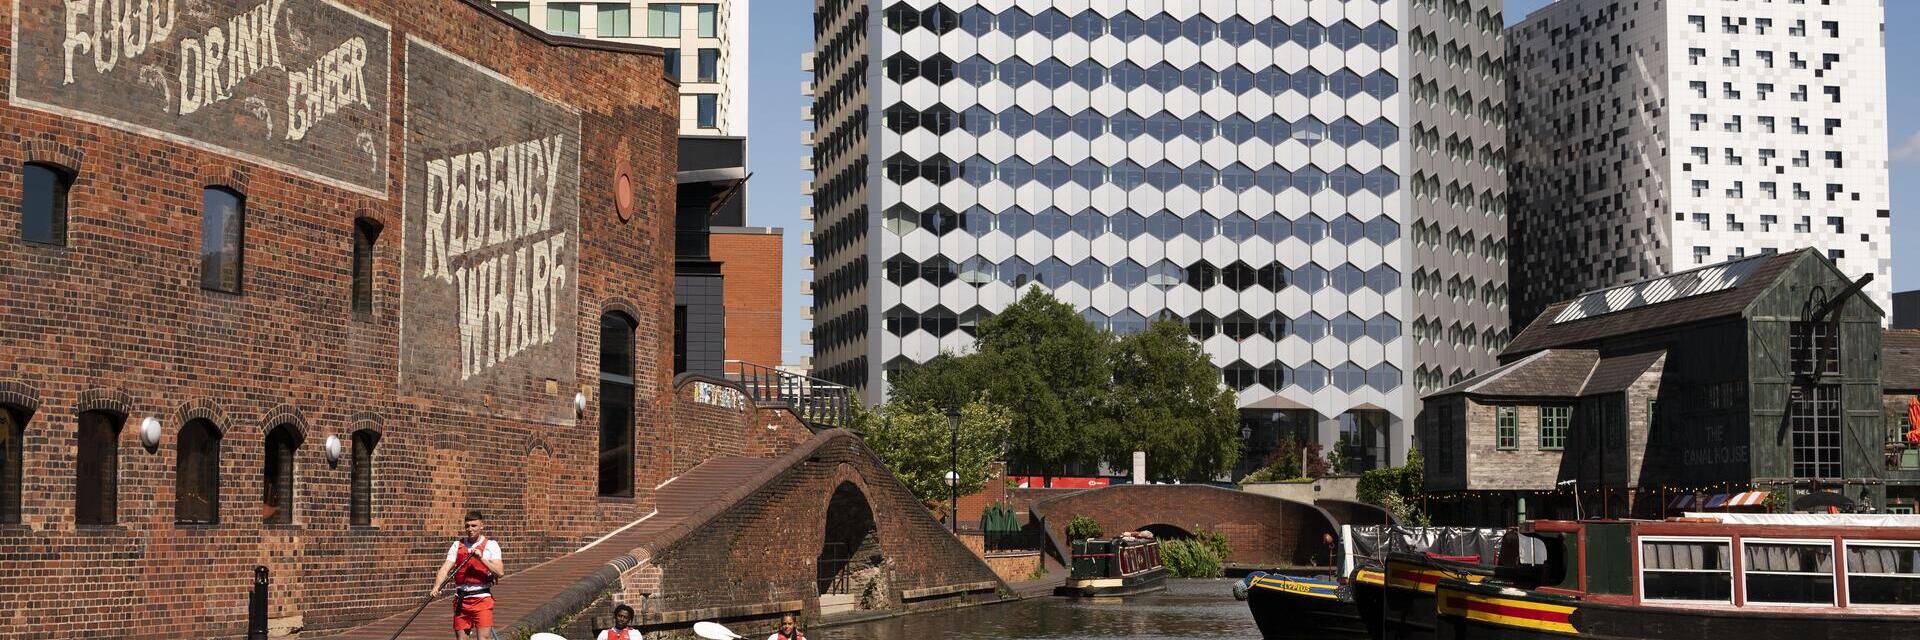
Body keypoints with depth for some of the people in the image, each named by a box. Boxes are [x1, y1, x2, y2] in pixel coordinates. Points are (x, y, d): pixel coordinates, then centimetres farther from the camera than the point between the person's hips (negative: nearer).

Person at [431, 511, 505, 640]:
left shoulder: (491, 545, 2)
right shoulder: (457, 545, 11)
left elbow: (499, 572, -9)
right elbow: (445, 568, -1)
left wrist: (481, 558, -19)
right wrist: (436, 587, -18)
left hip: (482, 599, -4)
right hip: (461, 599, 4)